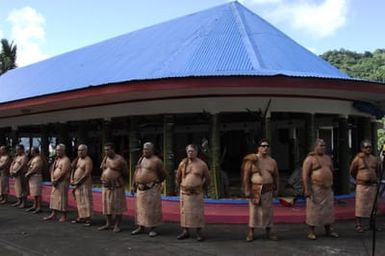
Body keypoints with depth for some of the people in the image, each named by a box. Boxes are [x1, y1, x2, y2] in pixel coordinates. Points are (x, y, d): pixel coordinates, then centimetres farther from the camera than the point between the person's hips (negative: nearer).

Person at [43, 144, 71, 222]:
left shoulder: (66, 160, -11)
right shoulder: (56, 159, 15)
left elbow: (63, 172, -17)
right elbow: (52, 169, 12)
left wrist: (56, 180, -14)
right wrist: (52, 179, -1)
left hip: (63, 182, -8)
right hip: (55, 182, 8)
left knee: (62, 198, -5)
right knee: (54, 197, 9)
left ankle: (64, 216, 2)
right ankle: (53, 214, 15)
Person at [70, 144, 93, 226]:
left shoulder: (88, 160, -10)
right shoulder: (77, 159, 15)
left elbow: (87, 174, -17)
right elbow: (73, 168, 16)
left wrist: (78, 182, -17)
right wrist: (72, 180, 1)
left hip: (84, 183, -8)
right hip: (76, 184, 8)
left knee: (85, 201, -8)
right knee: (79, 201, 11)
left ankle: (88, 219, -7)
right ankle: (80, 217, 19)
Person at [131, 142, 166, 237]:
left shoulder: (156, 161, -7)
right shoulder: (141, 159, 13)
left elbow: (163, 174, -1)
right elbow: (136, 172, 17)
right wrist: (134, 185, 15)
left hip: (152, 189, -6)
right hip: (140, 188, 6)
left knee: (152, 208, -2)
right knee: (140, 208, 12)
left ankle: (152, 229, 7)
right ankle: (141, 227, 23)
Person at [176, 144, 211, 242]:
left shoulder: (202, 164, -7)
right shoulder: (182, 163, -1)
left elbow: (207, 178, 5)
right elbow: (178, 177, 13)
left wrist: (204, 189, 12)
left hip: (197, 193, -2)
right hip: (185, 192, 2)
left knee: (198, 212, -1)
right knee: (184, 212, 5)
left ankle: (199, 233, 7)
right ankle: (185, 232, 15)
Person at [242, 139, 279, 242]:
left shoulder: (272, 162, 8)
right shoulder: (252, 160, -4)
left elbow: (276, 176, 14)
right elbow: (246, 175, -6)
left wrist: (276, 189, 8)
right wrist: (246, 190, -11)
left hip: (268, 190, 3)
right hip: (254, 189, -3)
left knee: (268, 211, 5)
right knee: (253, 210, 0)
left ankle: (269, 232, 17)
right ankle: (251, 233, 10)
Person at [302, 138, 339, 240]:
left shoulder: (328, 158, 14)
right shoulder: (310, 159, -7)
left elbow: (331, 172, 23)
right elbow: (305, 175, -12)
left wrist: (332, 185, 17)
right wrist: (307, 189, -18)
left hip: (327, 189, 6)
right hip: (315, 189, -6)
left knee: (328, 210, 10)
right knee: (313, 210, -3)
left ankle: (328, 230, 22)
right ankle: (311, 232, 5)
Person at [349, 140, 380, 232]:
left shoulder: (375, 159, 6)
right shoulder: (357, 159, -6)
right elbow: (352, 172, 7)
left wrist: (376, 180, 15)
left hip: (373, 185, 4)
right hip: (362, 185, -4)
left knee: (372, 205, 9)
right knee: (360, 205, -3)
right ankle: (359, 225, 3)